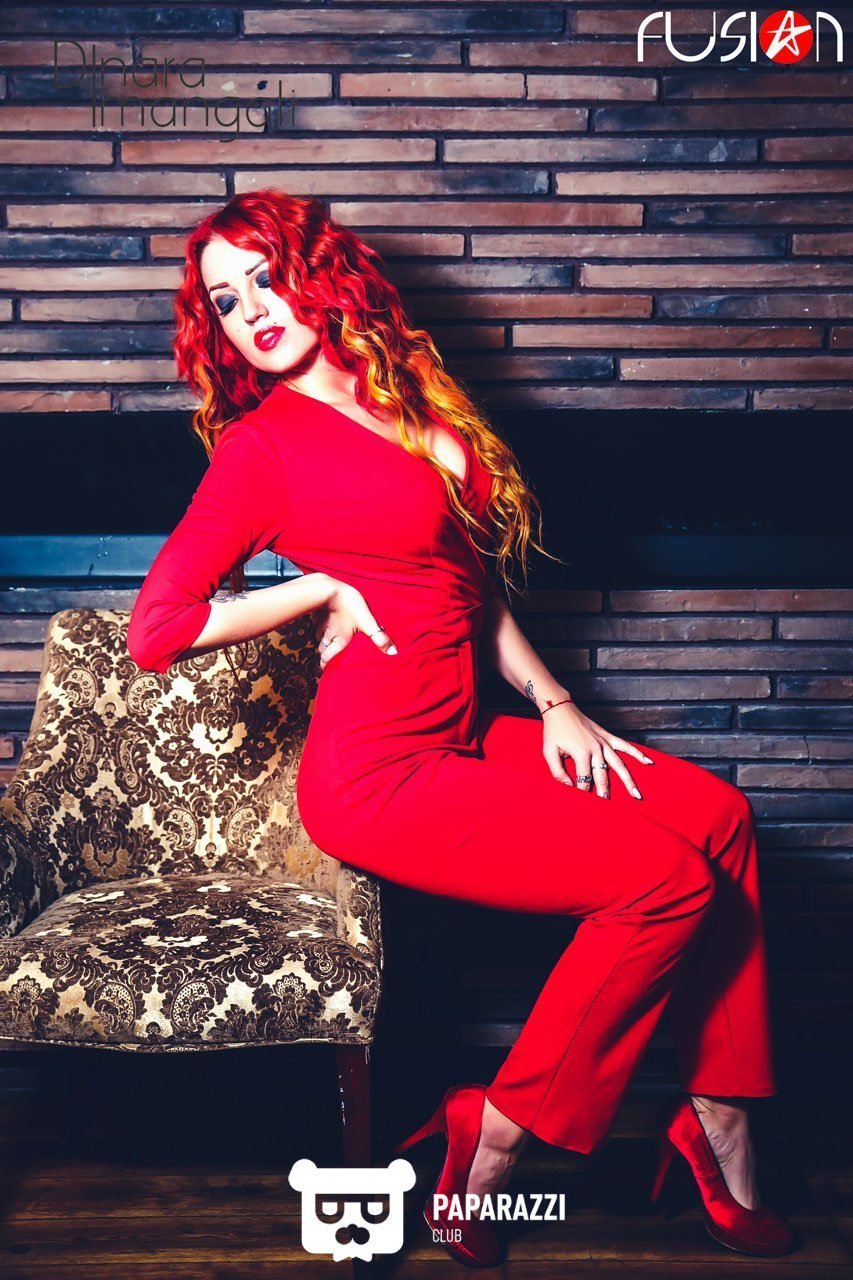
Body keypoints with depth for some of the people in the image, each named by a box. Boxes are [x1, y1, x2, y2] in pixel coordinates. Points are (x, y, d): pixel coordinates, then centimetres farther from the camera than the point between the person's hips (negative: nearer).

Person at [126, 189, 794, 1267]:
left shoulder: (413, 401, 12)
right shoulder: (262, 443, -8)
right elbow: (154, 631, -14)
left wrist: (553, 704, 7)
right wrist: (326, 588, -10)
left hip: (465, 736, 7)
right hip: (380, 775, -7)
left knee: (719, 818, -2)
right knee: (668, 881, -13)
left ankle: (719, 1132, 7)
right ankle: (489, 1152, 1)